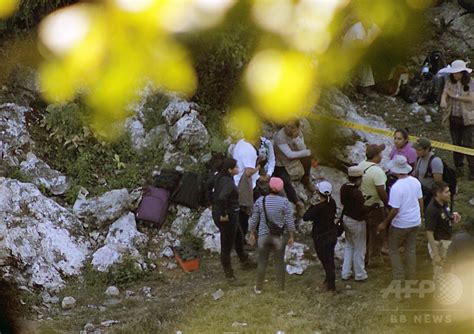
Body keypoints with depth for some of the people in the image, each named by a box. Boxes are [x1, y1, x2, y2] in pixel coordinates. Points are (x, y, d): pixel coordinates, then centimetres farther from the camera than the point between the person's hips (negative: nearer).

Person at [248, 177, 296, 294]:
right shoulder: (284, 202, -13)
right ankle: (281, 288, 22)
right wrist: (291, 236, 3)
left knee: (262, 262, 14)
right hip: (279, 236, -1)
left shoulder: (260, 201, -7)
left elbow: (254, 219, 0)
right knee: (279, 262, 12)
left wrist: (252, 234, 12)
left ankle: (259, 288, 24)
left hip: (263, 236, 1)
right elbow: (289, 221, -10)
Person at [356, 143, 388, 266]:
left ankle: (364, 256, 33)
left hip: (362, 204, 7)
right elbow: (381, 192, -24)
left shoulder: (361, 165, -4)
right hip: (375, 206, -7)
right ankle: (374, 258, 20)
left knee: (365, 230, 21)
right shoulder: (377, 171, -27)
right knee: (376, 232, 9)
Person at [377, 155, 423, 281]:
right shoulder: (415, 182, -4)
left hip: (400, 224, -6)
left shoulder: (396, 188, -25)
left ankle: (399, 278, 9)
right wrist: (420, 217, 21)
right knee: (411, 249, 19)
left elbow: (395, 210, -23)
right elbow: (420, 201, 7)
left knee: (393, 250, 11)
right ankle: (412, 277, 25)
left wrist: (384, 224, -11)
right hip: (415, 222, 6)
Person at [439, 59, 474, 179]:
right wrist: (443, 101, -34)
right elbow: (444, 93, -11)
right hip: (453, 118, 4)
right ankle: (459, 167, 26)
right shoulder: (449, 82, 3)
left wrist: (455, 96, -17)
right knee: (456, 144, 12)